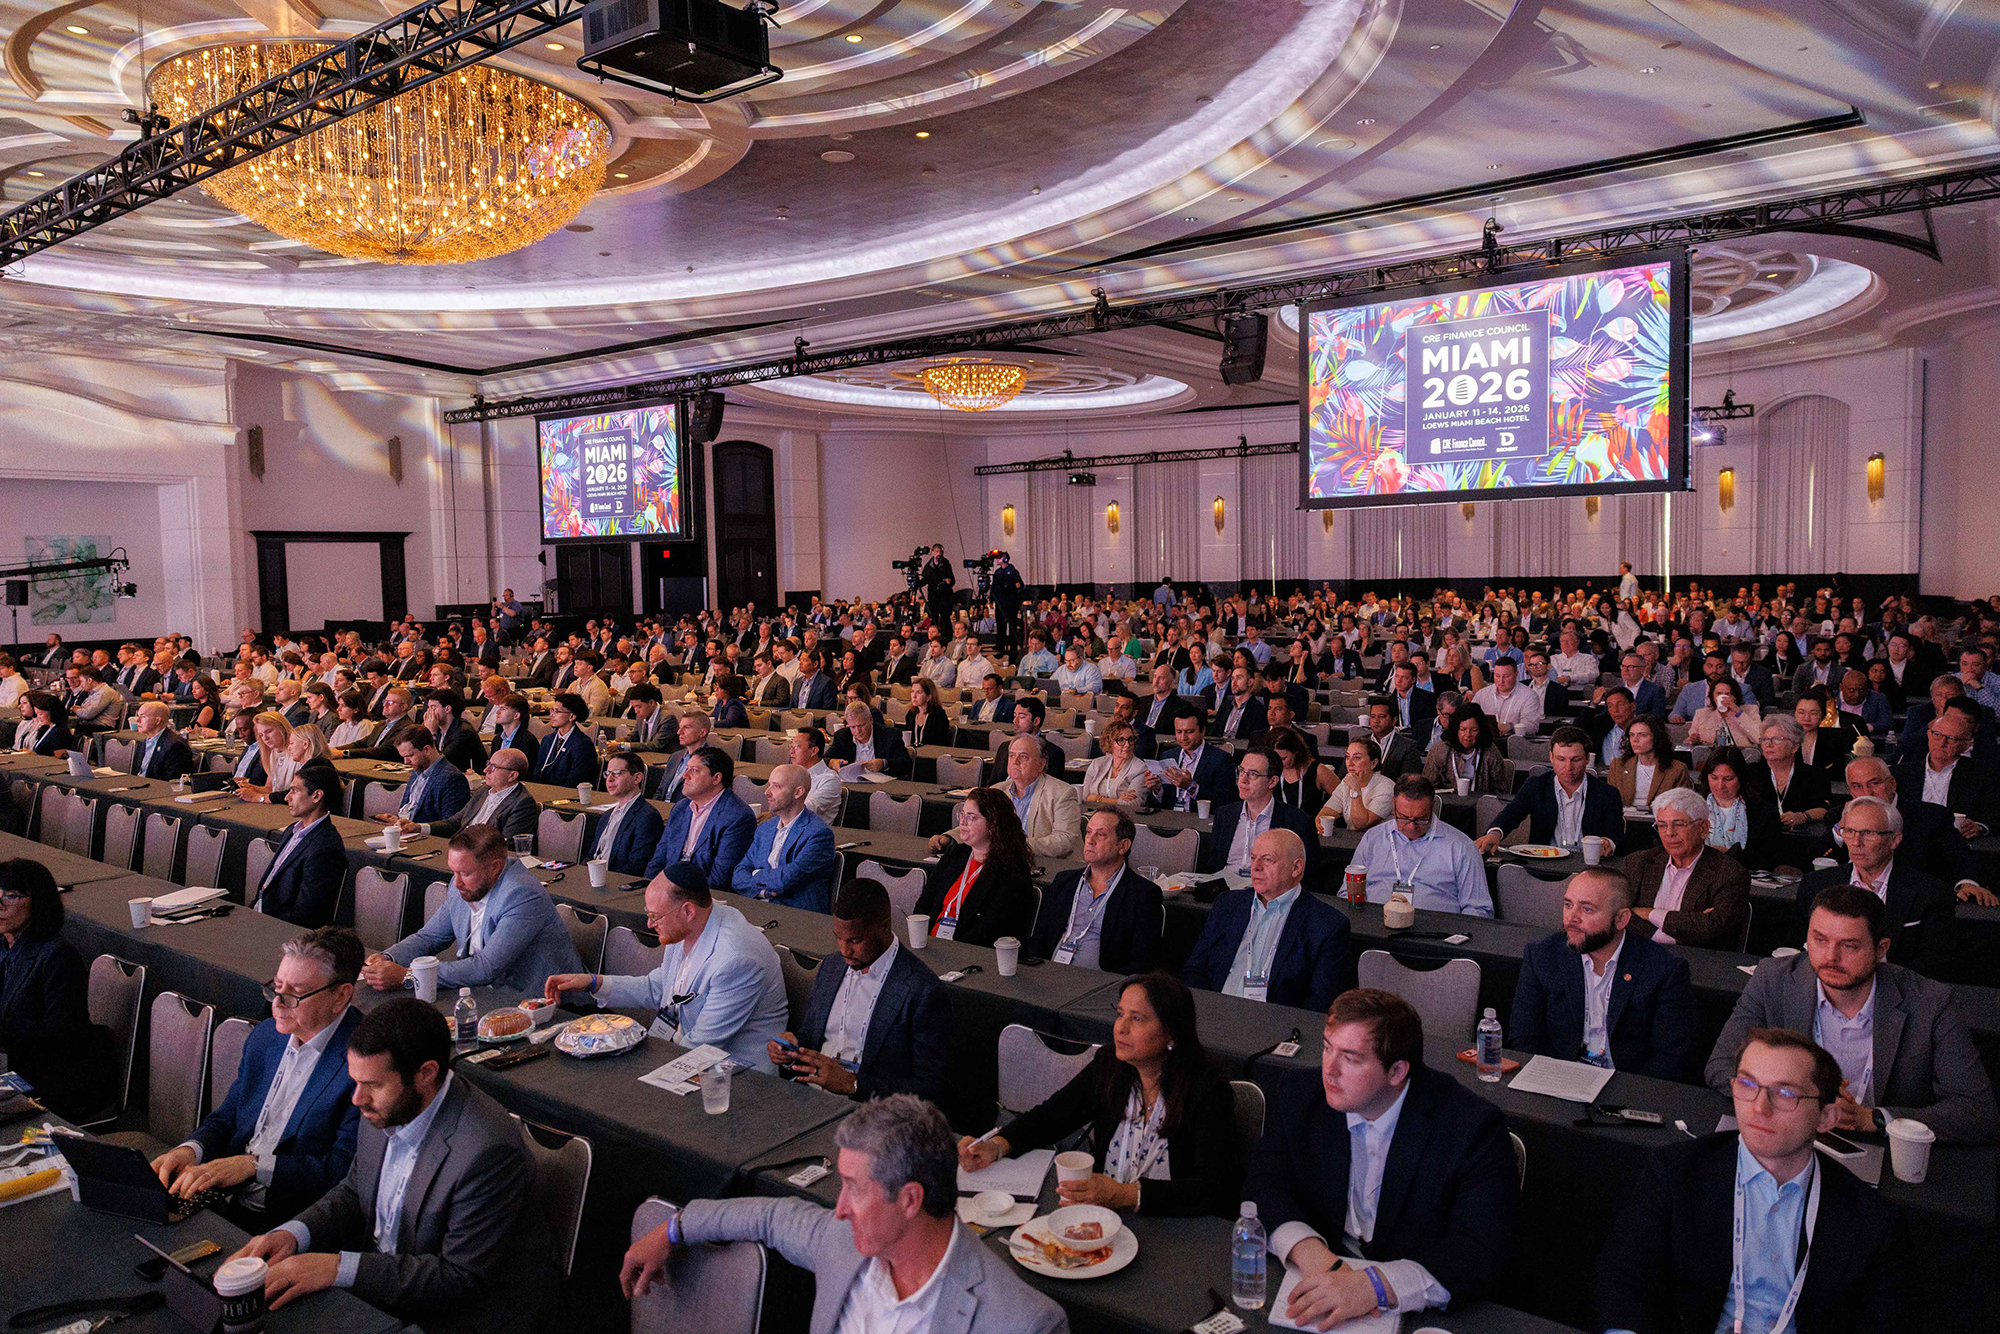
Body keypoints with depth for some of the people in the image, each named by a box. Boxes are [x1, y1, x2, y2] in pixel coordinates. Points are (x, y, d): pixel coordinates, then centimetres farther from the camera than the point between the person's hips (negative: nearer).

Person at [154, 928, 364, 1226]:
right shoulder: (264, 1036, 11)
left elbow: (347, 1170, -19)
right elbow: (224, 1119, 18)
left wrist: (254, 1165, -21)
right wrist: (190, 1150, -4)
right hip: (225, 1202, 8)